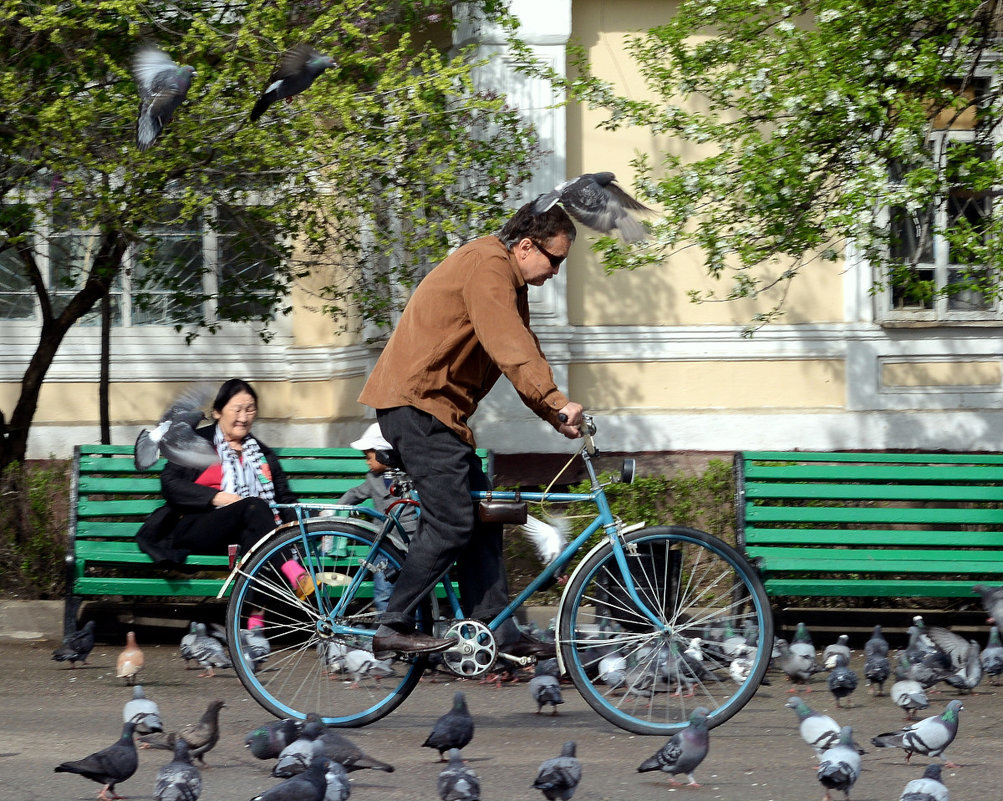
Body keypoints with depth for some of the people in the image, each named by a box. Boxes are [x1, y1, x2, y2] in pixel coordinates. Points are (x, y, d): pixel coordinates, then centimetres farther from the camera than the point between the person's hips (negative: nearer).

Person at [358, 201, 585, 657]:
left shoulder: (508, 278, 19)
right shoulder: (487, 265, -15)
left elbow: (522, 349, 18)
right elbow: (510, 346, -26)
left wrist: (555, 415, 5)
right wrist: (557, 403, -33)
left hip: (439, 408, 11)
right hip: (417, 401, -11)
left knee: (482, 518, 7)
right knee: (452, 523, -13)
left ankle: (498, 633, 7)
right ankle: (393, 628, -7)